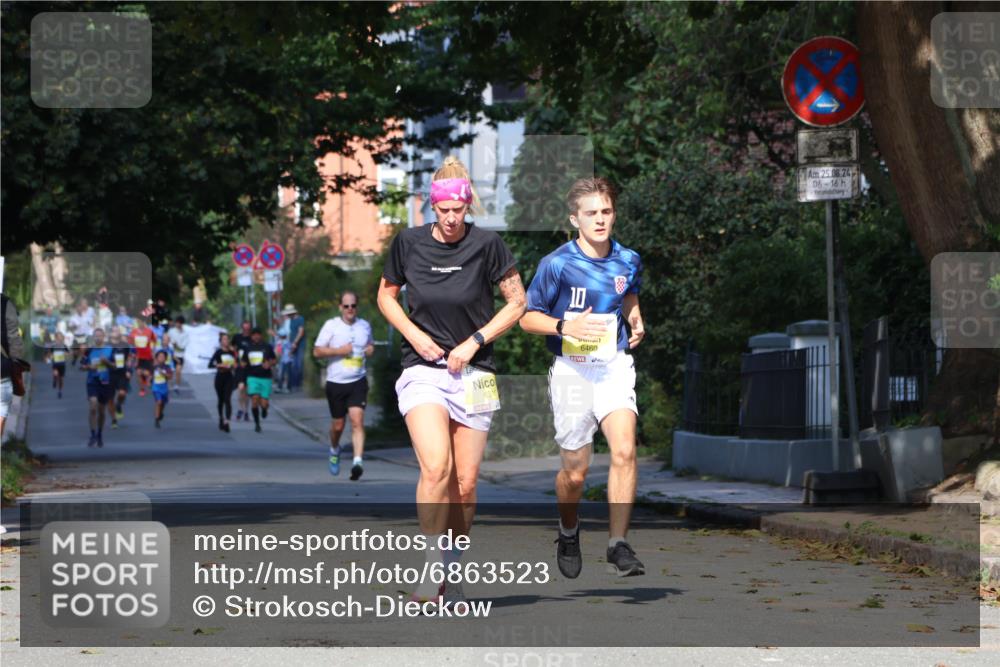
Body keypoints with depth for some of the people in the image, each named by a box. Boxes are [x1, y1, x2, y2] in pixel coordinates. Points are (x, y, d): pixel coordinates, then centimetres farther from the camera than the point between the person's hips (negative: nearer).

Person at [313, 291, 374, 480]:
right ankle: (334, 450, 41)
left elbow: (371, 345, 27)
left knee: (357, 420, -16)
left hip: (358, 381, 1)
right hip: (336, 382, -1)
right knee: (338, 425, 10)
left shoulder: (365, 326, 8)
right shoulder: (331, 325, -2)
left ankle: (358, 461, -23)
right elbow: (317, 351, -3)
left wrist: (371, 349, 3)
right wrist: (339, 351, -15)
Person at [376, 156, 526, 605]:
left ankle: (452, 571, 19)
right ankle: (432, 566, -15)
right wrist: (413, 334, -3)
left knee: (465, 484, 1)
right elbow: (386, 296, 14)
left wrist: (474, 341, -6)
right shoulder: (408, 243, 0)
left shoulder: (487, 245, -4)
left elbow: (517, 303, 4)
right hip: (423, 370, 0)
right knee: (436, 467, -22)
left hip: (474, 374, 1)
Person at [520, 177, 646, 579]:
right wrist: (565, 326, -19)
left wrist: (635, 321, 7)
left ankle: (618, 547, -18)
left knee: (624, 450, -22)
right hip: (571, 369, -2)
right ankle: (568, 533, 36)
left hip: (615, 366, 2)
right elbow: (527, 317, -2)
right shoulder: (557, 264, -9)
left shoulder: (628, 260, 3)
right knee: (575, 472, 4)